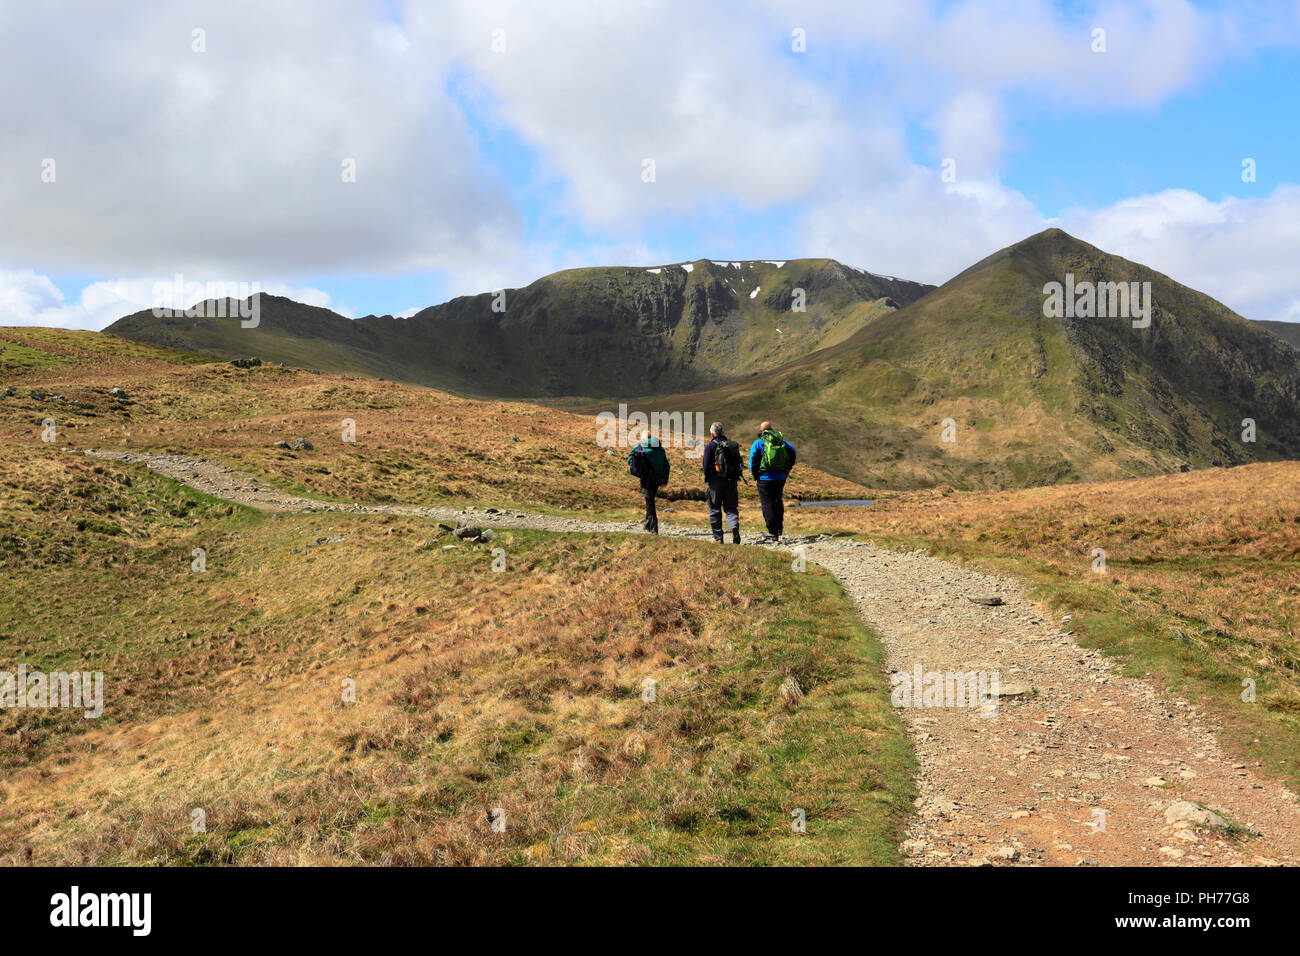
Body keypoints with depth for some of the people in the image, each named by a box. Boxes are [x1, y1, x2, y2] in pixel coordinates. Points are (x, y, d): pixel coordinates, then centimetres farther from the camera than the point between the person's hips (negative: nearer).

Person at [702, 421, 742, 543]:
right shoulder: (733, 445, 9)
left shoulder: (710, 446, -7)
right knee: (731, 508, 7)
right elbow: (738, 463, 10)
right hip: (731, 481, 4)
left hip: (716, 482, -4)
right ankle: (734, 526, -22)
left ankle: (718, 538, 5)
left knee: (715, 510, 6)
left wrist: (707, 478, 6)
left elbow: (706, 465, -9)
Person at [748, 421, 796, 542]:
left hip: (765, 479, -4)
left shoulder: (758, 443, -3)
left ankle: (773, 533, -4)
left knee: (767, 504, 0)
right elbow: (792, 450, -3)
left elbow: (752, 460, -9)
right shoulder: (781, 441, 8)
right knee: (778, 502, 21)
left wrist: (755, 477, -1)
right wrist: (788, 468, 3)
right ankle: (779, 528, 24)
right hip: (780, 478, 4)